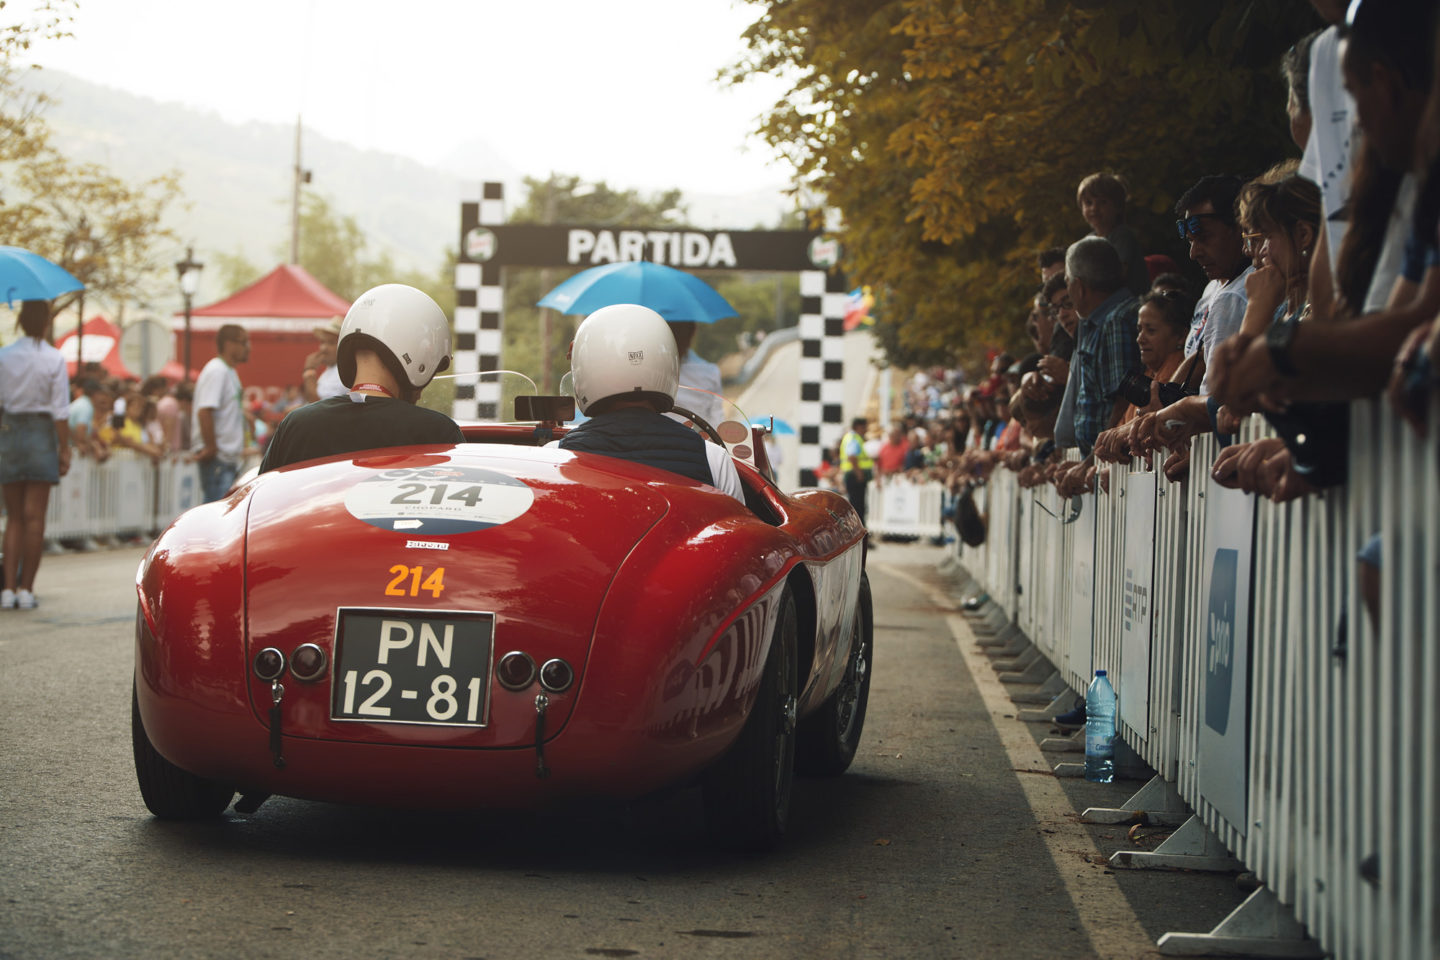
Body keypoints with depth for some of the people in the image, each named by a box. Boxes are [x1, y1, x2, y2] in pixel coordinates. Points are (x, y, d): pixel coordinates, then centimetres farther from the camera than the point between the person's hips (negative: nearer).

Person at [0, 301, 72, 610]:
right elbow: (60, 411, -9)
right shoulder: (54, 359, -8)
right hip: (41, 433, -3)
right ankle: (26, 589, 1)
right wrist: (65, 449, -3)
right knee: (34, 517, 1)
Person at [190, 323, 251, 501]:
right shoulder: (216, 371, -14)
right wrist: (211, 447, -22)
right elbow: (204, 411, -23)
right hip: (216, 457, -10)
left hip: (229, 457, 10)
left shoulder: (229, 372, 18)